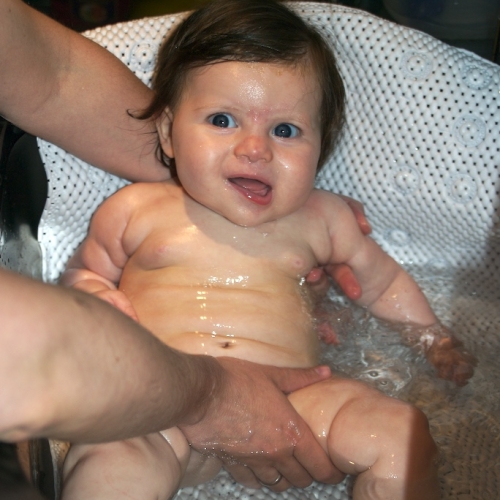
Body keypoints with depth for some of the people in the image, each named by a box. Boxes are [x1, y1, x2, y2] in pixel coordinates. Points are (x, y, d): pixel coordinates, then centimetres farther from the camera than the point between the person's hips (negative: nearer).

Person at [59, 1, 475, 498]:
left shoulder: (320, 219, 11)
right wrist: (95, 297, -2)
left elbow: (382, 279, 25)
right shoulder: (135, 210, 7)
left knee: (401, 434, -17)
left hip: (290, 403, 2)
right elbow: (83, 271, 20)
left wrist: (434, 343, 22)